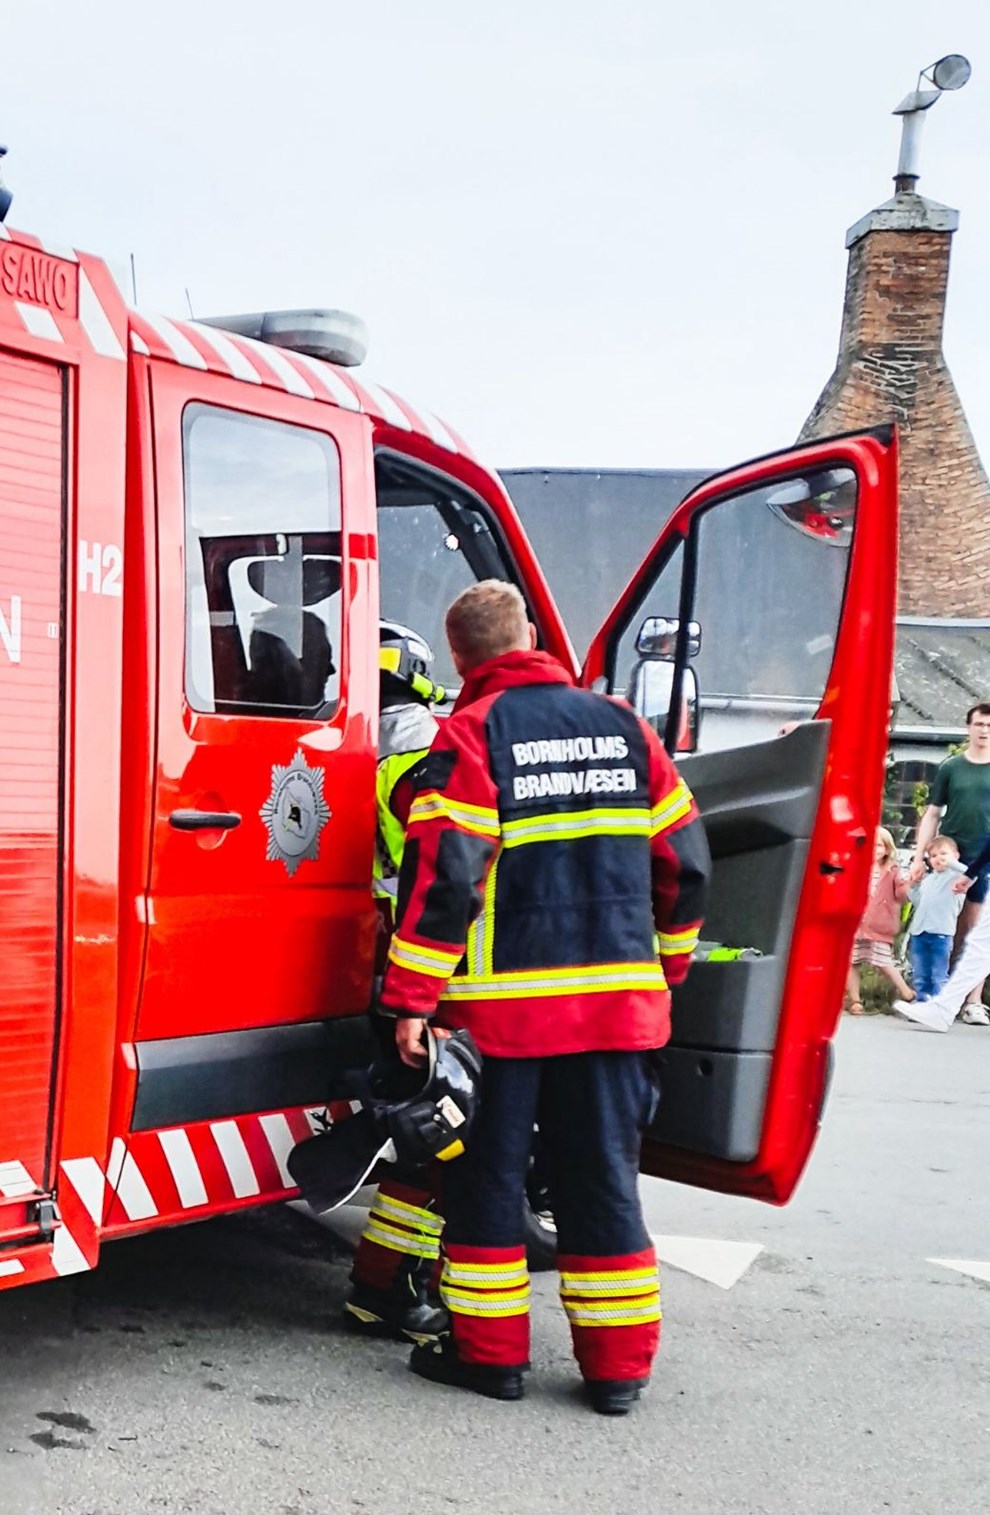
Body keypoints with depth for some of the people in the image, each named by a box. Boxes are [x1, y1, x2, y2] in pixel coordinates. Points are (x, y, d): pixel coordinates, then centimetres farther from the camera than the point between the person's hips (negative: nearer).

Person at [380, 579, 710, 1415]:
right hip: (619, 1000, 4)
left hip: (503, 1002, -4)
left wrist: (412, 997, -10)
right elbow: (683, 860, 11)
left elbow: (445, 874, -14)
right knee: (604, 1179, 11)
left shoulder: (473, 734, -7)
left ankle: (490, 1351, 18)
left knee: (488, 1176, 10)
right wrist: (665, 964, 22)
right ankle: (618, 1366, 17)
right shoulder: (623, 726, 8)